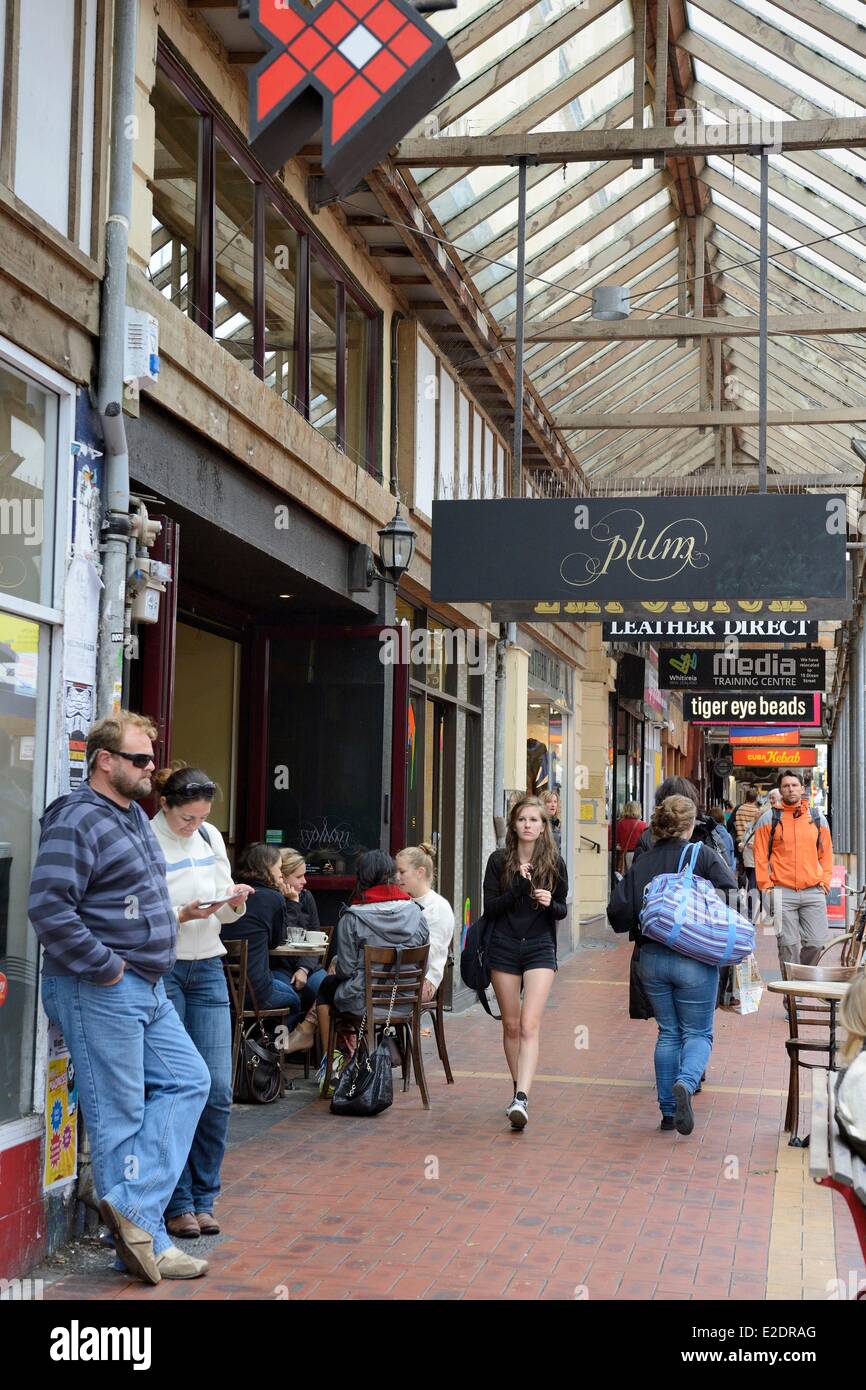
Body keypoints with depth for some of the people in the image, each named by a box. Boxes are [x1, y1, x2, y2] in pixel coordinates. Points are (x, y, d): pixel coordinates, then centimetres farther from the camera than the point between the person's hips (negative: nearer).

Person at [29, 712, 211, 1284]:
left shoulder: (135, 817, 15)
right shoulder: (76, 820, -15)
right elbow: (49, 908, -25)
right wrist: (105, 968, -19)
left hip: (148, 988, 10)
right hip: (100, 992, -10)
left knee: (187, 1082, 7)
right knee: (119, 1116, -2)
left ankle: (133, 1206, 3)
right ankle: (147, 1236, 5)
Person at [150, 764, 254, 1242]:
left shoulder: (211, 837, 11)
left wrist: (236, 901, -3)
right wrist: (184, 915, -23)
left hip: (207, 969, 5)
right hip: (160, 972, -5)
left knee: (218, 1091, 1)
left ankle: (203, 1198, 14)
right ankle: (178, 1203, 9)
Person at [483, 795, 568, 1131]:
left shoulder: (553, 863, 2)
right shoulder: (499, 860, 1)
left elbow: (562, 910, 9)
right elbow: (489, 908, -3)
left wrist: (550, 904, -14)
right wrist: (518, 888, -17)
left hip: (539, 948, -1)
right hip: (504, 948, 1)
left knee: (529, 1025, -14)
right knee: (511, 1025, 9)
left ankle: (522, 1099, -24)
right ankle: (518, 1087, 26)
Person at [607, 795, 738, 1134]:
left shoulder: (641, 862, 4)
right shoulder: (703, 855, -5)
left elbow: (617, 912, -1)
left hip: (652, 959, 3)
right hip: (695, 959, -3)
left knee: (668, 1033, 15)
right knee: (698, 1032, 7)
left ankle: (668, 1110, 15)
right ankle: (686, 1083, -22)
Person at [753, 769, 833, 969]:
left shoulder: (817, 818, 14)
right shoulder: (769, 819, 6)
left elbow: (826, 853, 17)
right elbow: (760, 855, 4)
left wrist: (825, 882, 7)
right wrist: (766, 885, -3)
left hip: (814, 892, 2)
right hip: (783, 893, -2)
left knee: (816, 942, -1)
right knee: (788, 945, -4)